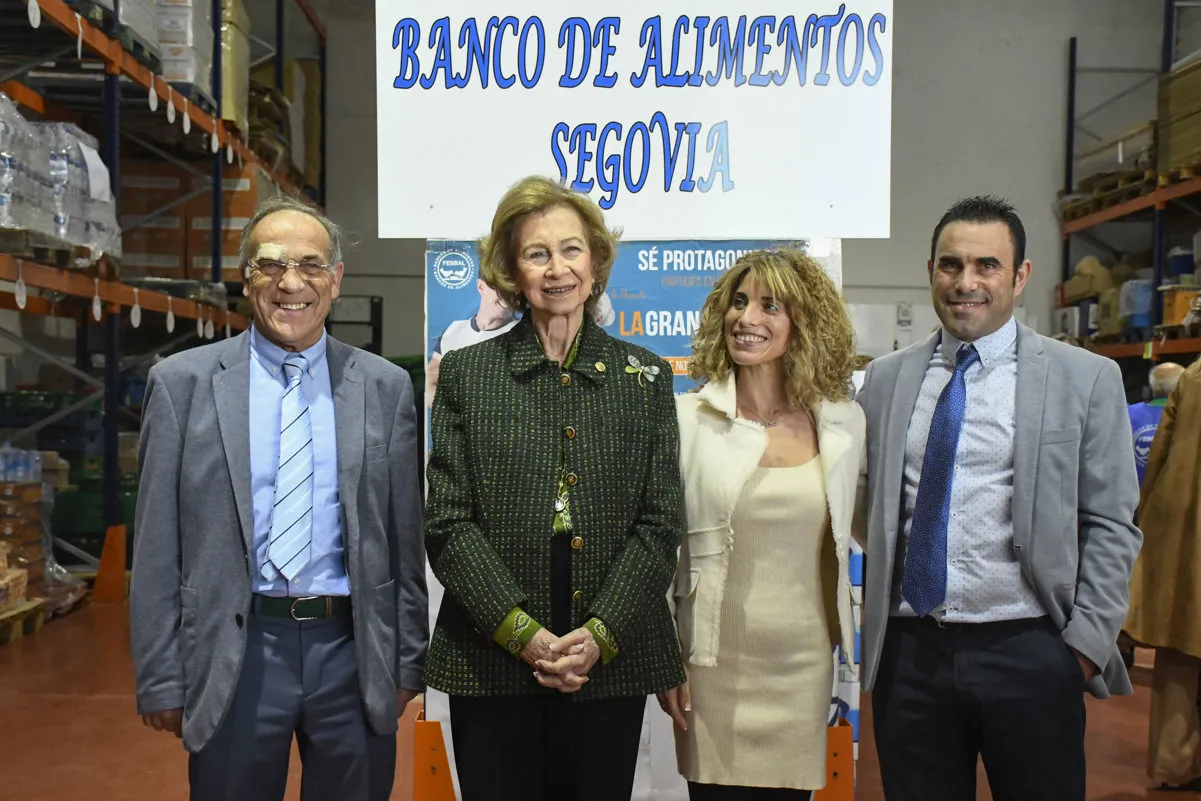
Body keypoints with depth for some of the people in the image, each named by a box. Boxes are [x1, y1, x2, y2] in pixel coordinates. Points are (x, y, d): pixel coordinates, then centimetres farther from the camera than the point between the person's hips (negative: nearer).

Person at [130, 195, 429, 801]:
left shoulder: (386, 387, 2)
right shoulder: (182, 383, -1)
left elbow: (404, 539, 4)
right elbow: (156, 547, 0)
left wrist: (407, 663, 5)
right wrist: (160, 680, -1)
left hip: (353, 649, 1)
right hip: (235, 652, -1)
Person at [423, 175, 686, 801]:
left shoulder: (645, 378, 6)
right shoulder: (465, 373, 3)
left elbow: (661, 523, 2)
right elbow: (447, 523, -2)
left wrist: (600, 634, -10)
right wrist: (523, 632, -11)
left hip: (613, 662, 1)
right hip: (491, 662, -1)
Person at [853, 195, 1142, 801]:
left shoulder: (1086, 378, 0)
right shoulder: (884, 378, 6)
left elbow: (1109, 527, -1)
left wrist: (1086, 643, -6)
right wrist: (874, 604, 3)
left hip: (1029, 653, -2)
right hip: (907, 650, 2)